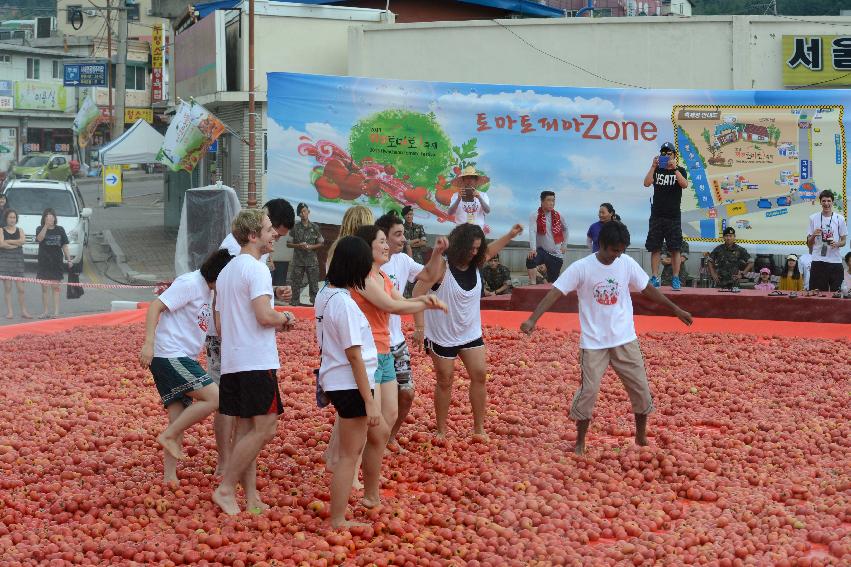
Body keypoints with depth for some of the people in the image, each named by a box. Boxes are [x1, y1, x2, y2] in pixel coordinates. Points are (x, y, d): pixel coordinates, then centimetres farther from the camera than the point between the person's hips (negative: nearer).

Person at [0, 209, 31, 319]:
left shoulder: (19, 230, 11)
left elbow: (23, 240, -9)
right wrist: (16, 243, -9)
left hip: (18, 258, 2)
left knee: (20, 287, -1)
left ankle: (24, 311, 3)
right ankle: (9, 311, 2)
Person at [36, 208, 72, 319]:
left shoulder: (60, 230, 7)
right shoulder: (40, 229, 3)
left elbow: (64, 246, 8)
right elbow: (39, 238, -19)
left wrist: (69, 259, 0)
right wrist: (46, 225, -27)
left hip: (57, 262, 0)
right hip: (44, 263, 0)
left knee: (55, 287, 1)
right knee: (45, 287, 1)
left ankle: (56, 312, 0)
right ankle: (46, 312, 6)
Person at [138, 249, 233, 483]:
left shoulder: (208, 291, 17)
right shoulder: (189, 283, -11)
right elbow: (156, 306, -16)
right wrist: (148, 343, -25)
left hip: (181, 359, 10)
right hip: (170, 356, -10)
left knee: (178, 418, 6)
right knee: (213, 398, -16)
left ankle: (170, 476, 7)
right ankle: (168, 436, -8)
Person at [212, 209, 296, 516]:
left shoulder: (227, 271, 19)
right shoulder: (256, 269, -11)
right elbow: (264, 316, -22)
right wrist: (284, 318, -1)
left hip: (232, 362, 10)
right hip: (256, 361, -10)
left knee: (246, 427, 9)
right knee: (265, 427, -7)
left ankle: (250, 496, 10)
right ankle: (226, 488, -6)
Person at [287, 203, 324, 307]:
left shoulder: (315, 227, 4)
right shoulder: (295, 228, 3)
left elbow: (321, 243, 8)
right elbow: (288, 244, 5)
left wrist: (311, 246, -10)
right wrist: (298, 245, -13)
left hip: (312, 260, 0)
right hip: (298, 260, 0)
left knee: (314, 284, 0)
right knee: (295, 284, 2)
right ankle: (295, 303, 9)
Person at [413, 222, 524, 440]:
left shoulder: (475, 265, -2)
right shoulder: (441, 267, -21)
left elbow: (490, 250, 21)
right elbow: (418, 294, -20)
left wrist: (511, 234, 11)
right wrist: (419, 327, -22)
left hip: (471, 333, 6)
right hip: (442, 334, -6)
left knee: (479, 375, 0)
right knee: (445, 381, 4)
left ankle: (478, 429, 9)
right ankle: (441, 431, 17)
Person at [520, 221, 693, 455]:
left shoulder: (627, 263, -2)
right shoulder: (581, 268, -13)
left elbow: (648, 289, 11)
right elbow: (555, 292, -18)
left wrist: (675, 309, 15)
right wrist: (532, 319, -29)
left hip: (625, 340, 4)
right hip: (594, 343, -4)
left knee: (641, 387, 6)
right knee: (588, 391, -5)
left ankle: (641, 437, 26)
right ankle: (580, 442, 13)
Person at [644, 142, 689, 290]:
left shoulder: (680, 170, 5)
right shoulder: (657, 170, 9)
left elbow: (684, 184, -14)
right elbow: (647, 183, -7)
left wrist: (674, 168, -23)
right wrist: (653, 167, -17)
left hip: (673, 216, -1)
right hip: (657, 215, 1)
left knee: (675, 249, -2)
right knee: (655, 248, 0)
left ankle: (675, 278, 2)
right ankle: (655, 278, 4)